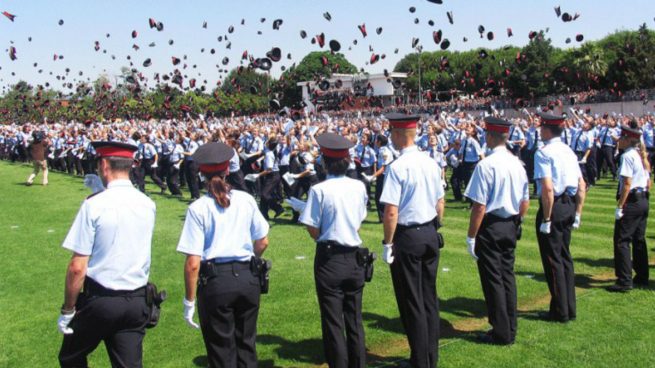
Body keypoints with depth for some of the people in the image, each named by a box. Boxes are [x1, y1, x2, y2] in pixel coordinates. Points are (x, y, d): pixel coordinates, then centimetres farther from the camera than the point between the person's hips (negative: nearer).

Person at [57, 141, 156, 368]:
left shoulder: (94, 205, -14)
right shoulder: (148, 205, 0)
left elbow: (77, 268, -15)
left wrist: (67, 310, -2)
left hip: (100, 300, -4)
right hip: (137, 301, 4)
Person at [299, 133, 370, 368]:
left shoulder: (319, 190, -13)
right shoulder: (359, 187, 0)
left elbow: (312, 230, -10)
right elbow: (359, 222, 8)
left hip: (329, 260, -4)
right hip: (355, 258, 5)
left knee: (333, 322, 6)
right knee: (354, 320, 16)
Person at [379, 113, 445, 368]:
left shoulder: (397, 167, -17)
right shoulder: (431, 163, 5)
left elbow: (391, 211, -20)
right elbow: (440, 203, 11)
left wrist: (387, 244, -11)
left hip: (407, 237, -7)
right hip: (430, 235, 7)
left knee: (411, 302, 4)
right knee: (429, 298, 16)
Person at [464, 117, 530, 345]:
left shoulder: (486, 165, -18)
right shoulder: (517, 163, 5)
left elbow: (480, 207, -20)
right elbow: (525, 202, 10)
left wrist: (471, 236, -13)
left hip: (490, 226, -7)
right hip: (511, 226, 7)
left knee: (492, 278, 3)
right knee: (507, 275, 16)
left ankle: (501, 333, 12)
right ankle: (510, 330, 25)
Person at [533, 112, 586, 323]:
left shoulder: (544, 152, -15)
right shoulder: (569, 151, 10)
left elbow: (548, 189, -23)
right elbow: (582, 185, 10)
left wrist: (546, 219, -18)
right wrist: (577, 214, 15)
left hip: (553, 207, -8)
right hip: (570, 206, 8)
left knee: (552, 259, 3)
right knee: (565, 256, 17)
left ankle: (560, 312, 12)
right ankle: (570, 309, 26)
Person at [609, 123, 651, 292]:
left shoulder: (627, 156, -15)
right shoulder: (642, 155, 13)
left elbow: (627, 184, -20)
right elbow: (648, 182, 16)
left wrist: (619, 207, -18)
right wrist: (644, 198, 22)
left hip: (631, 202, -9)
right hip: (643, 201, 10)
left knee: (622, 241, -6)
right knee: (639, 240, 17)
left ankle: (624, 281, -7)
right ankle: (642, 277, 25)